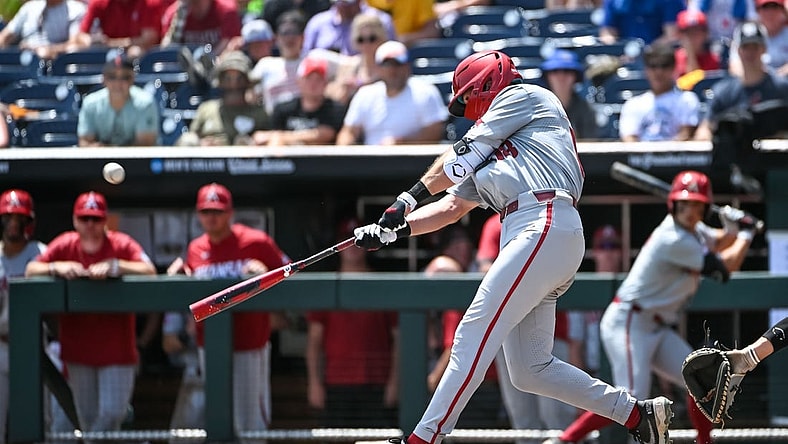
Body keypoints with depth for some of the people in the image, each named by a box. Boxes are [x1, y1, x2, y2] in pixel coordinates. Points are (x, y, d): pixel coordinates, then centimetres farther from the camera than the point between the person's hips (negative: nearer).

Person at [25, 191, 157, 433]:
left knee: (113, 412, -10)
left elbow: (149, 270, -18)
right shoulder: (64, 245, 3)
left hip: (116, 349, -3)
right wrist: (57, 267, -21)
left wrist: (115, 266, -31)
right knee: (87, 416, 8)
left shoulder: (122, 244, -5)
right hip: (78, 348, 3)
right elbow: (31, 270, -2)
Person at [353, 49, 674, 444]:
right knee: (529, 371, 5)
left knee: (474, 336, -16)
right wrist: (393, 231, 17)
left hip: (545, 226, -9)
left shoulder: (524, 96, 12)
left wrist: (411, 196, 13)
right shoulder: (489, 155, 35)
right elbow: (452, 206, 29)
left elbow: (462, 157, 7)